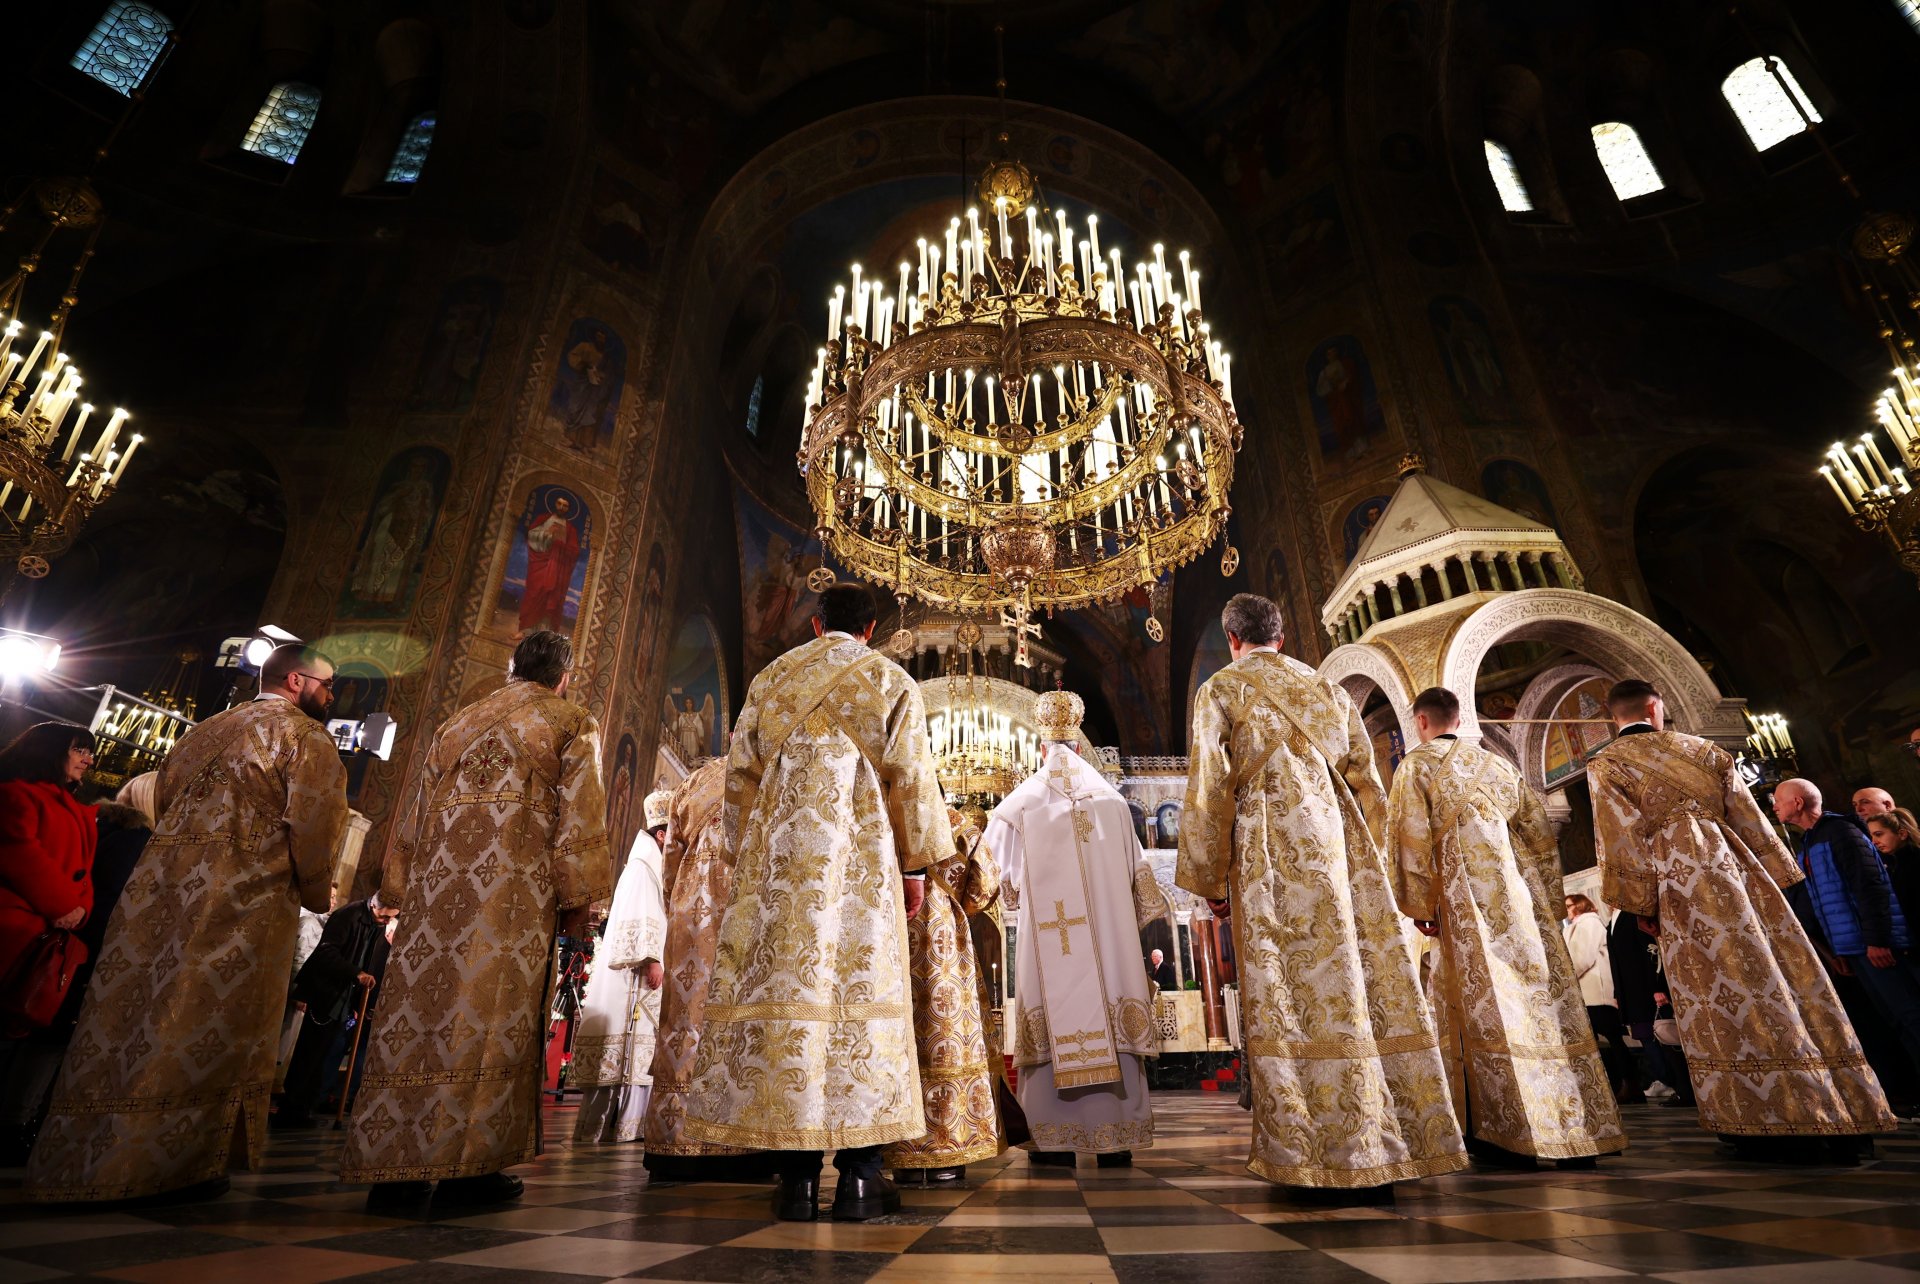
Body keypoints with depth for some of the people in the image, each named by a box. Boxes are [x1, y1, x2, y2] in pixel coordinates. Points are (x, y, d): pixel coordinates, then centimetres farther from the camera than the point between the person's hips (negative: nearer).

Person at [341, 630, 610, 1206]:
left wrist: (406, 890, 24)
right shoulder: (572, 723, 5)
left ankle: (393, 1166, 11)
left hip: (439, 880, 5)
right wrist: (577, 898, -2)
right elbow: (578, 814, -4)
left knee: (418, 1010, 7)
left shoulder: (456, 722, 22)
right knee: (492, 1016, -3)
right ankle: (467, 1166, -2)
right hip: (514, 888, -5)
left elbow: (417, 815, 21)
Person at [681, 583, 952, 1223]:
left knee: (784, 987, 2)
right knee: (860, 988, 0)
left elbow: (740, 773, 13)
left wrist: (749, 855, 20)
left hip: (779, 863, 3)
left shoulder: (771, 679, 15)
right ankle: (860, 1178, 1)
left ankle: (797, 1177, 4)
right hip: (858, 863, -2)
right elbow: (910, 779, 0)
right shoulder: (890, 680, 6)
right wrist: (916, 864, 6)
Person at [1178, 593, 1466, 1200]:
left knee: (1300, 1002, -2)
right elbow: (1369, 790, 17)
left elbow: (1209, 790, -6)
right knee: (1371, 989, 6)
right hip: (1345, 857, 5)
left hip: (1275, 861, -5)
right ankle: (1397, 1146, 13)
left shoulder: (1220, 691, 2)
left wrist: (1210, 880, 1)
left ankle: (1332, 1159, 2)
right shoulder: (1327, 690, 17)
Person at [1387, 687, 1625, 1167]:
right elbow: (1540, 834, 17)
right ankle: (1580, 1131, 12)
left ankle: (1513, 1131, 0)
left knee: (1489, 1011, -2)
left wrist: (1418, 905, -3)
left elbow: (1411, 840, -8)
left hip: (1471, 901, -6)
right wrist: (1546, 900, 21)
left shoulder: (1415, 766, 1)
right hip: (1525, 901, 6)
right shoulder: (1497, 765, 18)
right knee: (1546, 1003, 7)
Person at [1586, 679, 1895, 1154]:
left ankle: (1764, 1121, 0)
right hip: (1738, 865, 4)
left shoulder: (1605, 764, 1)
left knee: (1722, 994, -3)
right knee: (1791, 980, 7)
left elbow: (1622, 837, -7)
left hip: (1683, 880, -4)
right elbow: (1748, 816, 15)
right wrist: (1776, 878, 19)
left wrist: (1641, 902, -2)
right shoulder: (1700, 748, 15)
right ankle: (1841, 1114, 13)